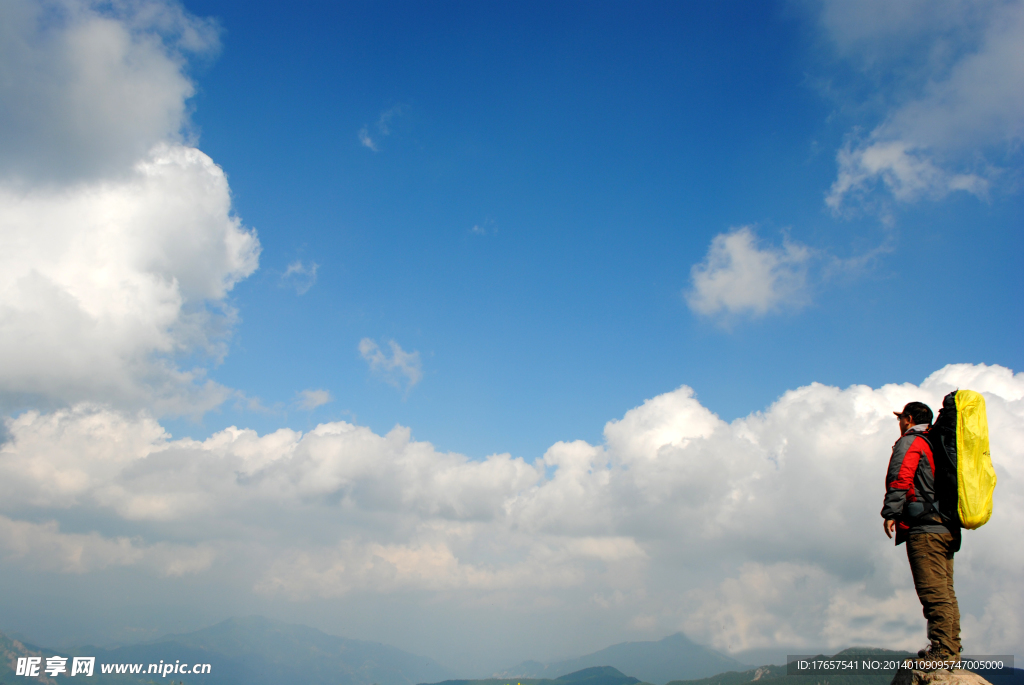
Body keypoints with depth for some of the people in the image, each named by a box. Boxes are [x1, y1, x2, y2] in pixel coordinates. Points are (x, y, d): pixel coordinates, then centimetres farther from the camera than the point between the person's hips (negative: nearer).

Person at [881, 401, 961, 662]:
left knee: (933, 591, -11)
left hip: (925, 528, -9)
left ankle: (942, 648, -14)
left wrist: (890, 513, -16)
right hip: (948, 528, 9)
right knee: (945, 591, 10)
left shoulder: (910, 442, 0)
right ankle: (951, 647, 10)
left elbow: (900, 477, -15)